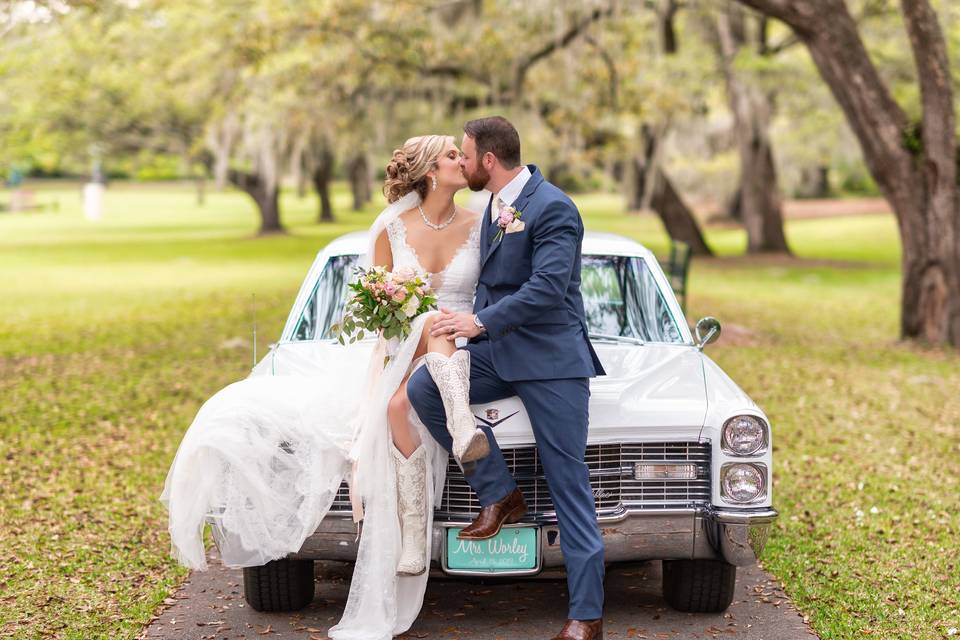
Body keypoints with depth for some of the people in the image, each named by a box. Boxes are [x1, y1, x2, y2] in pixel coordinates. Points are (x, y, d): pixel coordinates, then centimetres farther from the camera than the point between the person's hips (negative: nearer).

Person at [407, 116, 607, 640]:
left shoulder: (553, 208, -13)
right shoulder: (495, 207, 14)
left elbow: (548, 289, -23)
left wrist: (481, 322, -23)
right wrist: (470, 320, 6)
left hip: (551, 359, -8)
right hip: (496, 353, 8)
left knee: (568, 483, -5)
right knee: (422, 389, -15)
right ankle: (499, 494, -2)